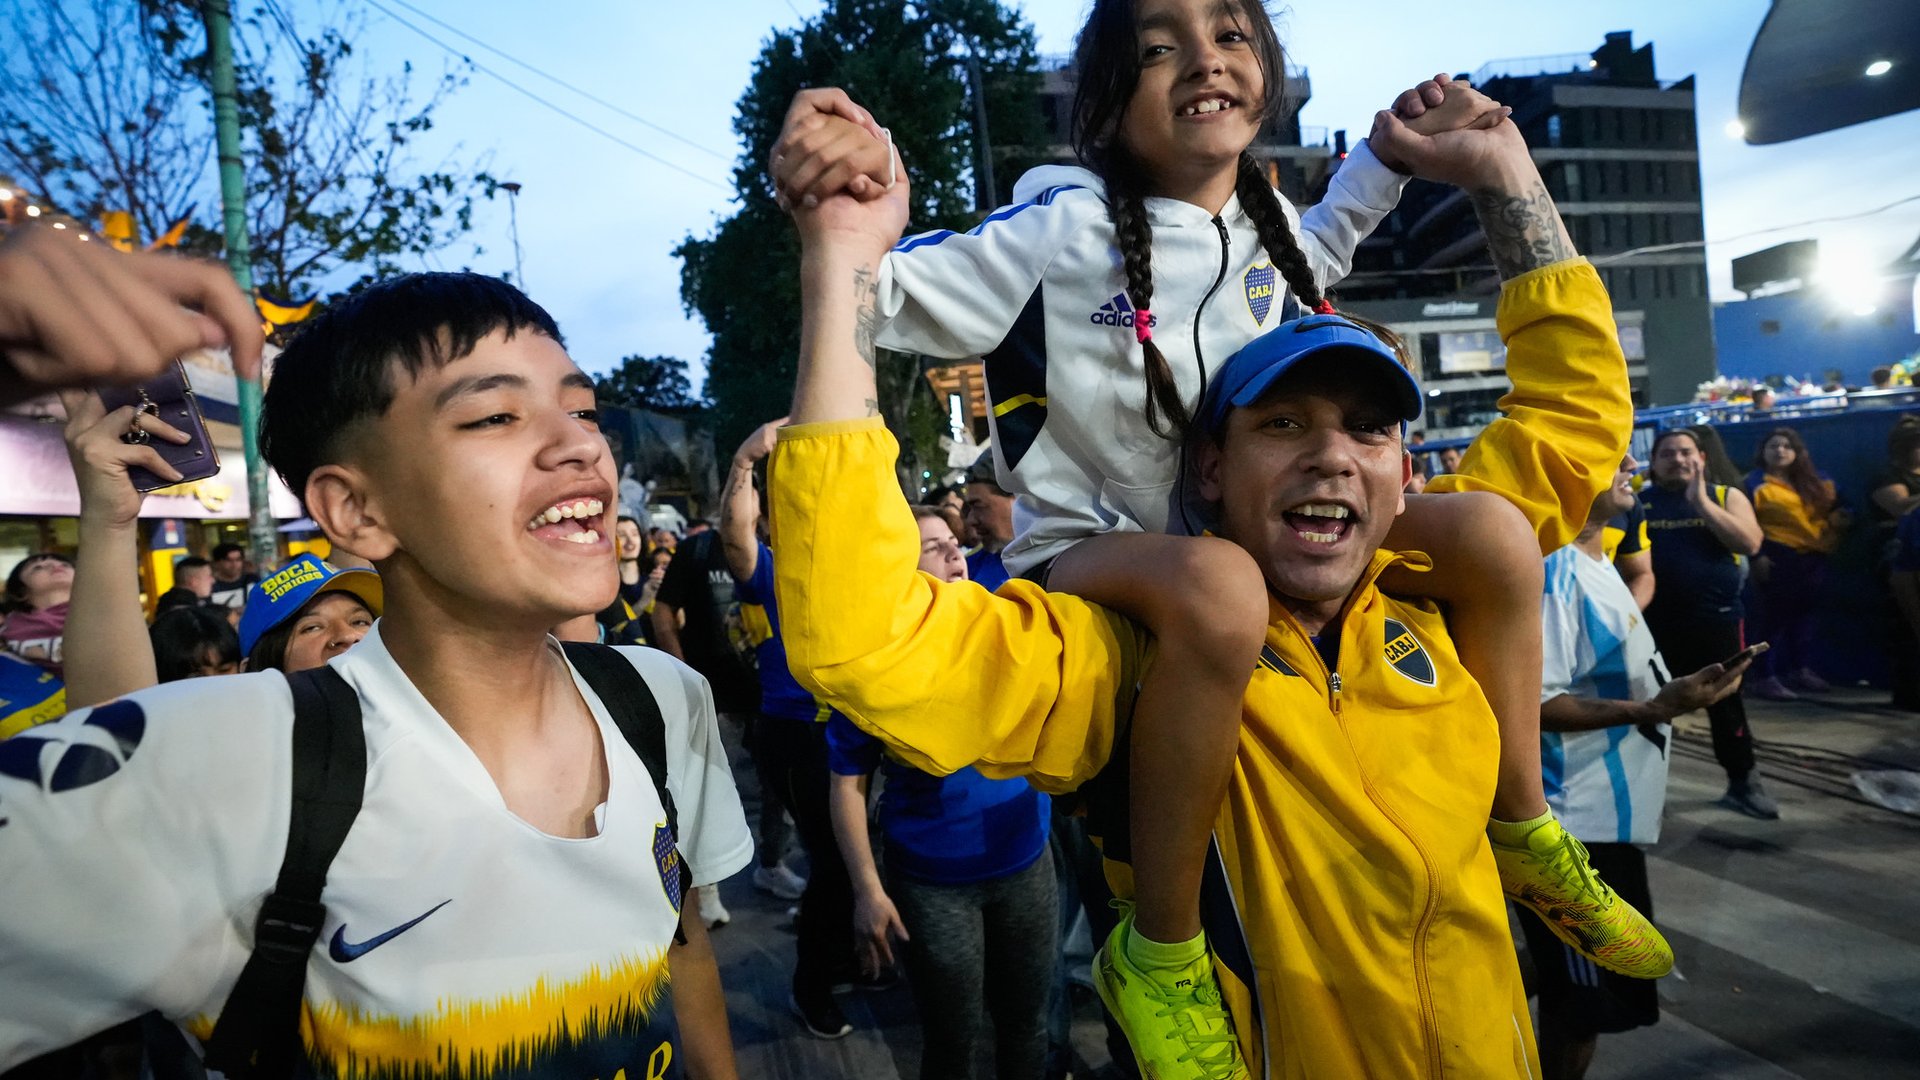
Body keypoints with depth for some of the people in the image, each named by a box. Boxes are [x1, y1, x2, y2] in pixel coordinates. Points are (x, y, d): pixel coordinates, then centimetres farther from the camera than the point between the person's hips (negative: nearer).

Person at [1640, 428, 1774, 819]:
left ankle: (1742, 783, 23)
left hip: (1716, 619, 0)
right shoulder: (1637, 501, 4)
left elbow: (1749, 542, -12)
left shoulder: (1725, 496, 4)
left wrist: (1700, 501, -17)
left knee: (1727, 702, 9)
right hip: (1653, 622, 0)